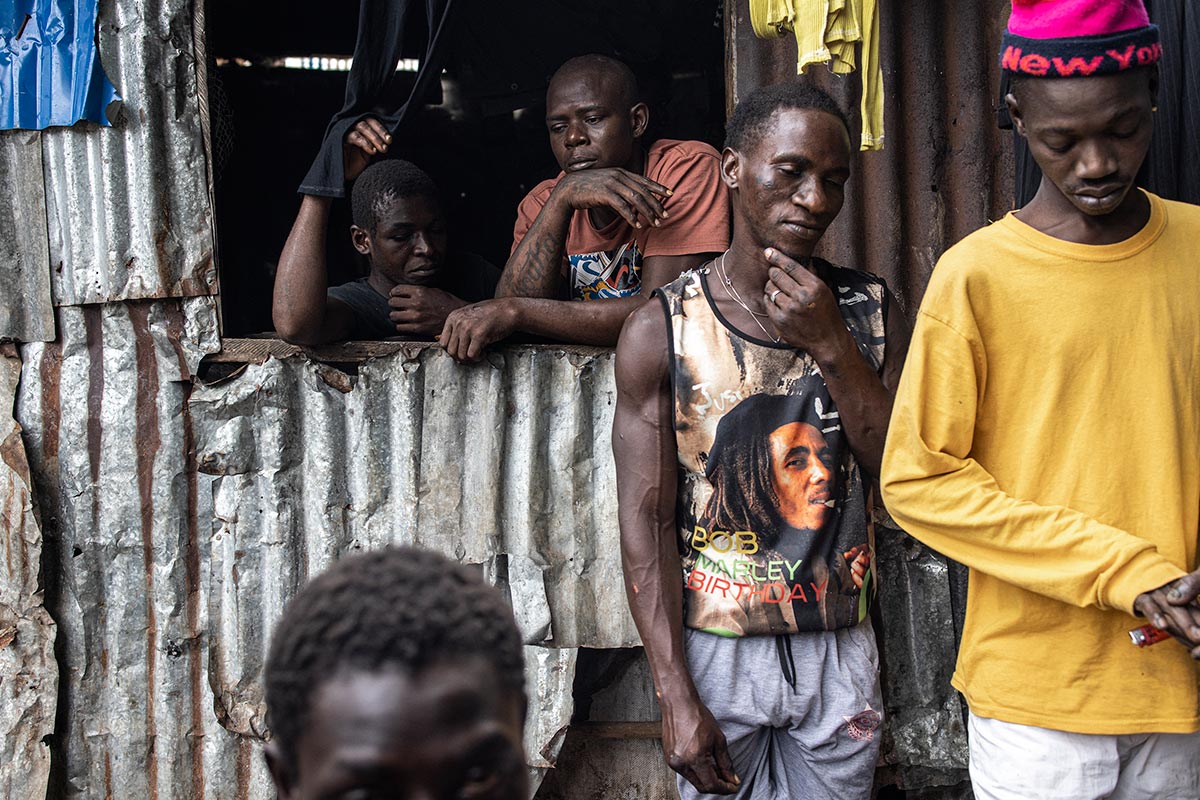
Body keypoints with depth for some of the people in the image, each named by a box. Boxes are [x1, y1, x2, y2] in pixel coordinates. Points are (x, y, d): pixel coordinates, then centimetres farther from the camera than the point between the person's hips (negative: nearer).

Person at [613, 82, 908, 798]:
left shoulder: (869, 309, 1)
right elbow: (646, 525, -10)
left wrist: (830, 344, -16)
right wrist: (677, 698, -14)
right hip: (715, 651, -2)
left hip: (840, 651, 3)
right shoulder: (662, 331, -9)